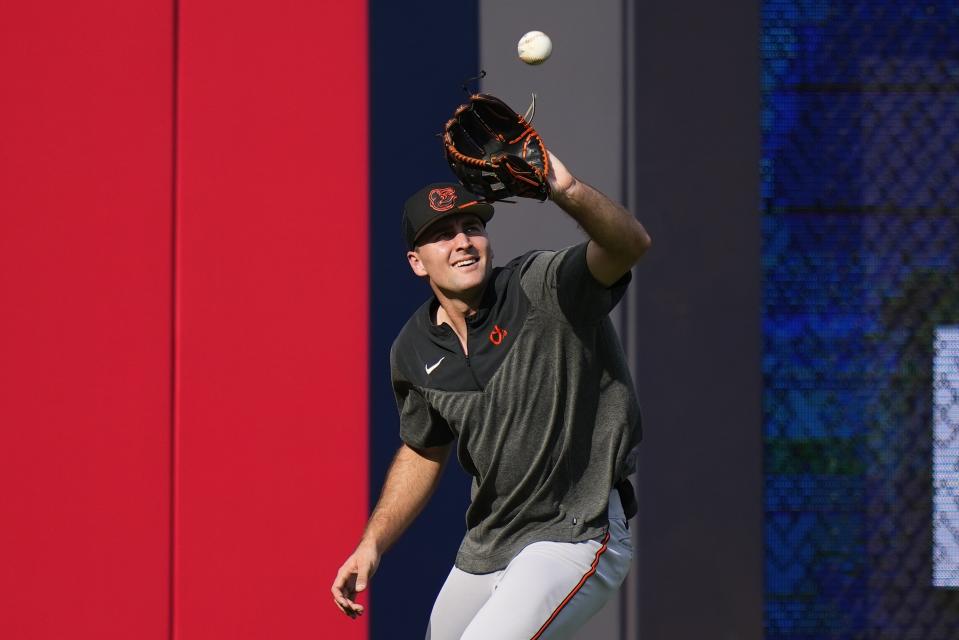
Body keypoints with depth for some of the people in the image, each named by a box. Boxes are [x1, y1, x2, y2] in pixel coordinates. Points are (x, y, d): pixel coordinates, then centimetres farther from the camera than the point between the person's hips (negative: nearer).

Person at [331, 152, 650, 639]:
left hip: (576, 536, -7)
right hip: (486, 547, 8)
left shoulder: (547, 291, -16)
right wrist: (371, 545, 13)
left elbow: (630, 244, -36)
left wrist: (567, 193, -55)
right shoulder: (414, 351, 2)